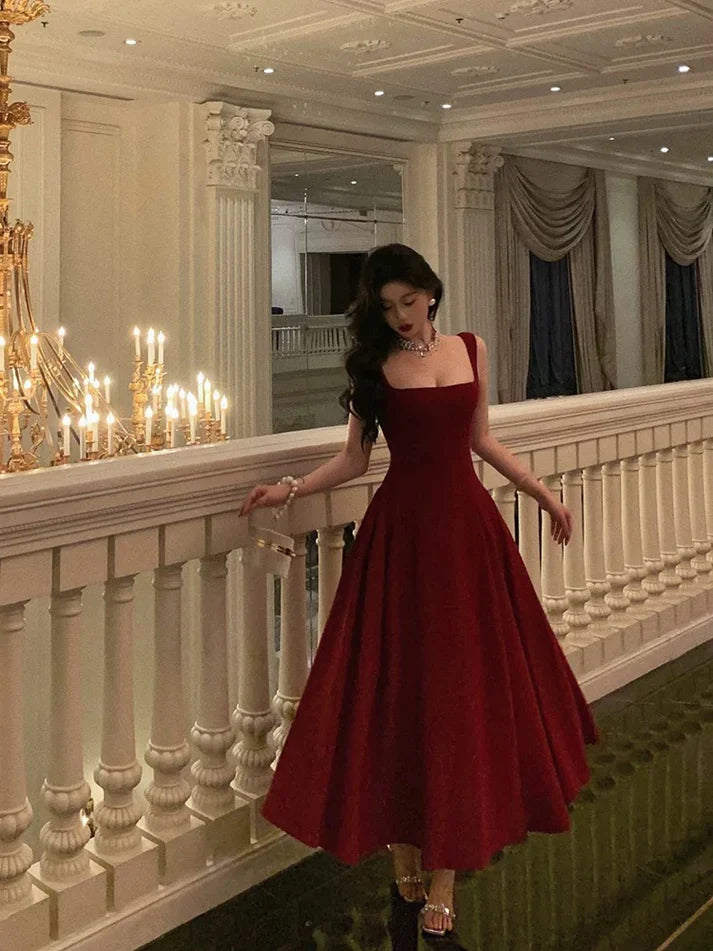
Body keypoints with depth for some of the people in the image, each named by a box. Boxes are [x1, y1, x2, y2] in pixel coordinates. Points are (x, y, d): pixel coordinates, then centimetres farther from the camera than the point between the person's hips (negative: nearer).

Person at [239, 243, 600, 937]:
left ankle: (444, 869, 12)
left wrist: (543, 493, 18)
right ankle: (403, 839, 19)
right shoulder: (373, 365, 2)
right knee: (403, 687, 2)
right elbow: (355, 457, 3)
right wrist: (290, 490, -10)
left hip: (468, 525, 2)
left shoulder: (470, 349, 9)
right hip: (402, 531, -2)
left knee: (463, 685, 3)